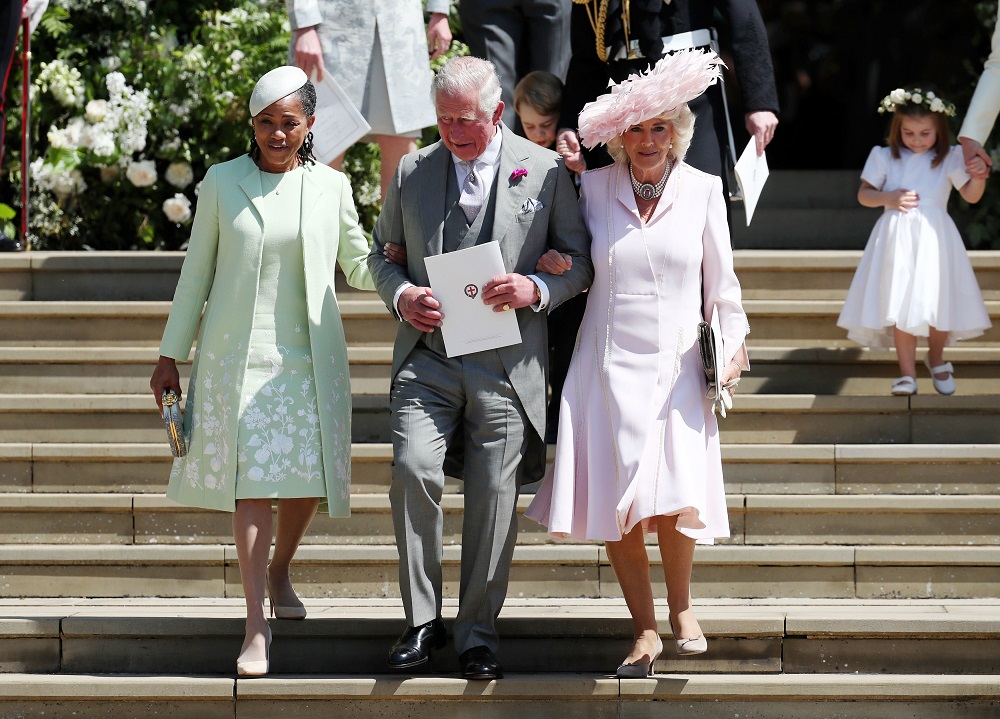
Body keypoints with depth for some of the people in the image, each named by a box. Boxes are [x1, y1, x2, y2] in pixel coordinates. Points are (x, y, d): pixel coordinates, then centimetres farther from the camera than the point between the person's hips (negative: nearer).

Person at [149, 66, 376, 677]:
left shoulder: (331, 186, 6)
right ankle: (257, 623, -6)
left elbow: (358, 265, 17)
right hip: (237, 354, -2)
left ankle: (279, 571, 34)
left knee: (308, 478, 3)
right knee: (252, 481, -8)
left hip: (309, 356, 2)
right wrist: (171, 355, 8)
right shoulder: (222, 183, 3)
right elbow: (196, 273, 8)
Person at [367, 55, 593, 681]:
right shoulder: (412, 171, 9)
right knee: (413, 471, -16)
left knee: (494, 495, 1)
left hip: (505, 363, -1)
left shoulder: (545, 171, 3)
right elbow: (383, 252, 19)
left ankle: (478, 631, 14)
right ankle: (423, 621, -3)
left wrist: (537, 291, -13)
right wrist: (401, 295, -3)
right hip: (427, 354, 1)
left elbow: (579, 262, 7)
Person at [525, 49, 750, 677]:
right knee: (616, 506, -2)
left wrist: (734, 344, 5)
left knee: (675, 503, -13)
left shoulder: (703, 189, 3)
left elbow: (721, 282, 10)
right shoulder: (593, 187, 3)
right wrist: (553, 267, -4)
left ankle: (682, 607, 13)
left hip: (676, 367, -1)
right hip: (608, 367, 1)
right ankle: (646, 630, 13)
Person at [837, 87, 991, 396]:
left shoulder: (949, 159, 3)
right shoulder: (886, 158, 5)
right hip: (897, 240, 0)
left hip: (934, 239, 0)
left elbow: (970, 195, 1)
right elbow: (863, 194, 9)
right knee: (900, 305, -4)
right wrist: (887, 199, -10)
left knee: (938, 303, 2)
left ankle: (936, 360, 29)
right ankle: (907, 374, 1)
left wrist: (979, 177, -20)